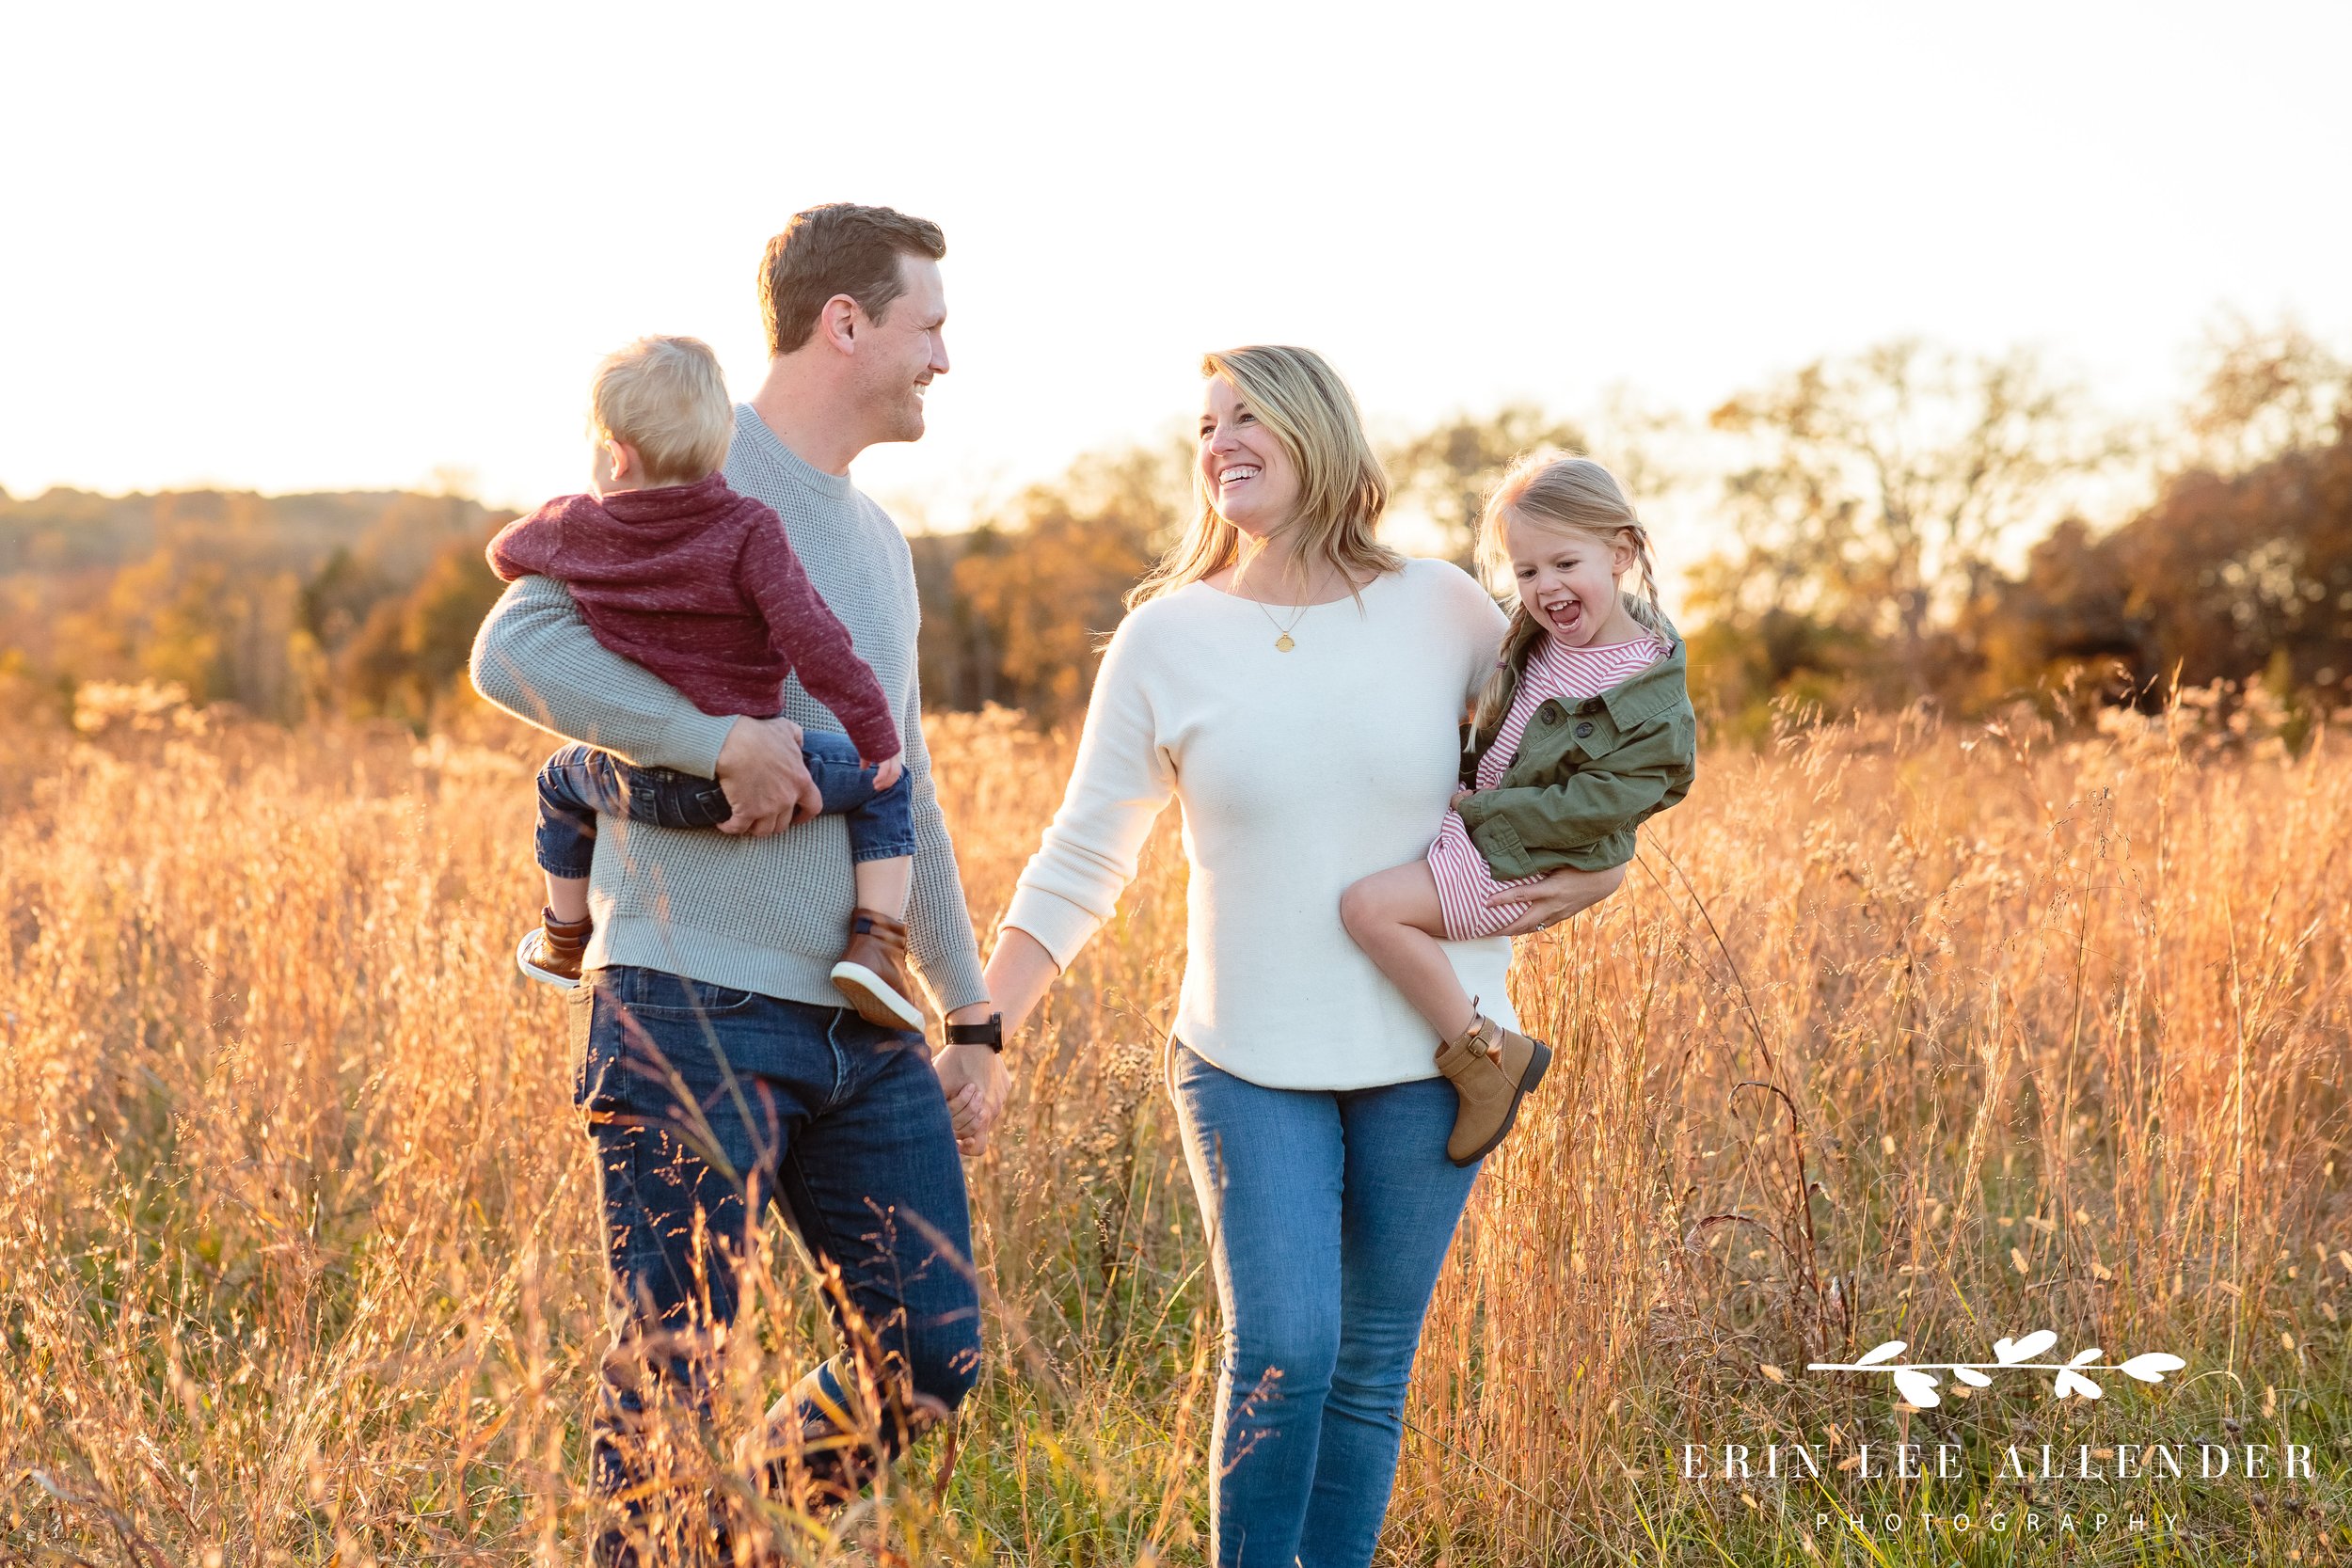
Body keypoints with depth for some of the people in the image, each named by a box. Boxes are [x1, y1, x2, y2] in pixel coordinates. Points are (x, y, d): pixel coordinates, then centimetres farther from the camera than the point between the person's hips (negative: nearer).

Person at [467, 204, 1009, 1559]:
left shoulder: (881, 541, 19)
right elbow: (516, 652, -19)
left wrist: (974, 1015, 23)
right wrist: (725, 739, -23)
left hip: (864, 1028, 8)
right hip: (696, 1008, -8)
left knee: (933, 1363, 7)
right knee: (672, 1381, -1)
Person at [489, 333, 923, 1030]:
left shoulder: (575, 527, -1)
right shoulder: (749, 532, -14)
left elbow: (506, 552, 23)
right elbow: (813, 642, -22)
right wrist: (878, 735, -13)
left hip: (638, 784, 4)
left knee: (563, 780, 37)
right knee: (883, 783, 16)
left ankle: (566, 939, 51)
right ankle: (875, 943, 2)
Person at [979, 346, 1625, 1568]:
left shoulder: (1442, 610, -1)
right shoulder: (1166, 638, -2)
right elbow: (1079, 865, 2)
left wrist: (1597, 866, 1)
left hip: (1426, 1057, 1)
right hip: (1250, 1059, -1)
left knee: (1371, 1373, 7)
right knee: (1280, 1353, -14)